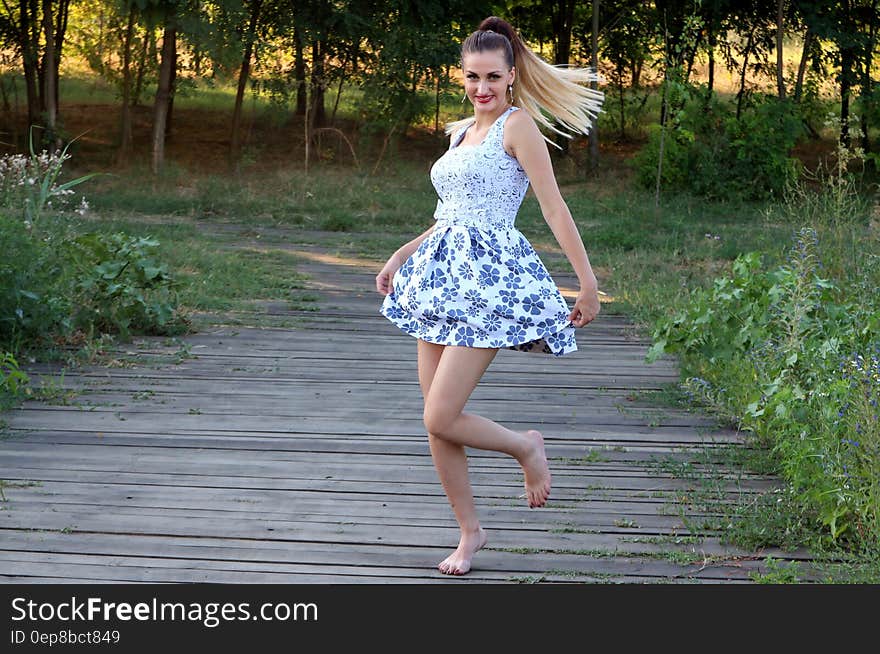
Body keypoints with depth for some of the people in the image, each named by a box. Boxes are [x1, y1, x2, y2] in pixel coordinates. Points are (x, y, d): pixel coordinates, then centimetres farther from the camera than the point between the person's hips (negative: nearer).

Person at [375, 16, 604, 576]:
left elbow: (554, 208, -11)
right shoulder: (460, 133, 18)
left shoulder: (518, 125, -6)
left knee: (441, 419, -12)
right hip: (441, 277, 8)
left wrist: (588, 283, -14)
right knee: (436, 420, 5)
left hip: (489, 281, -8)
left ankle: (527, 447, 15)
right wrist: (401, 256, 22)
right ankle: (471, 531, 19)